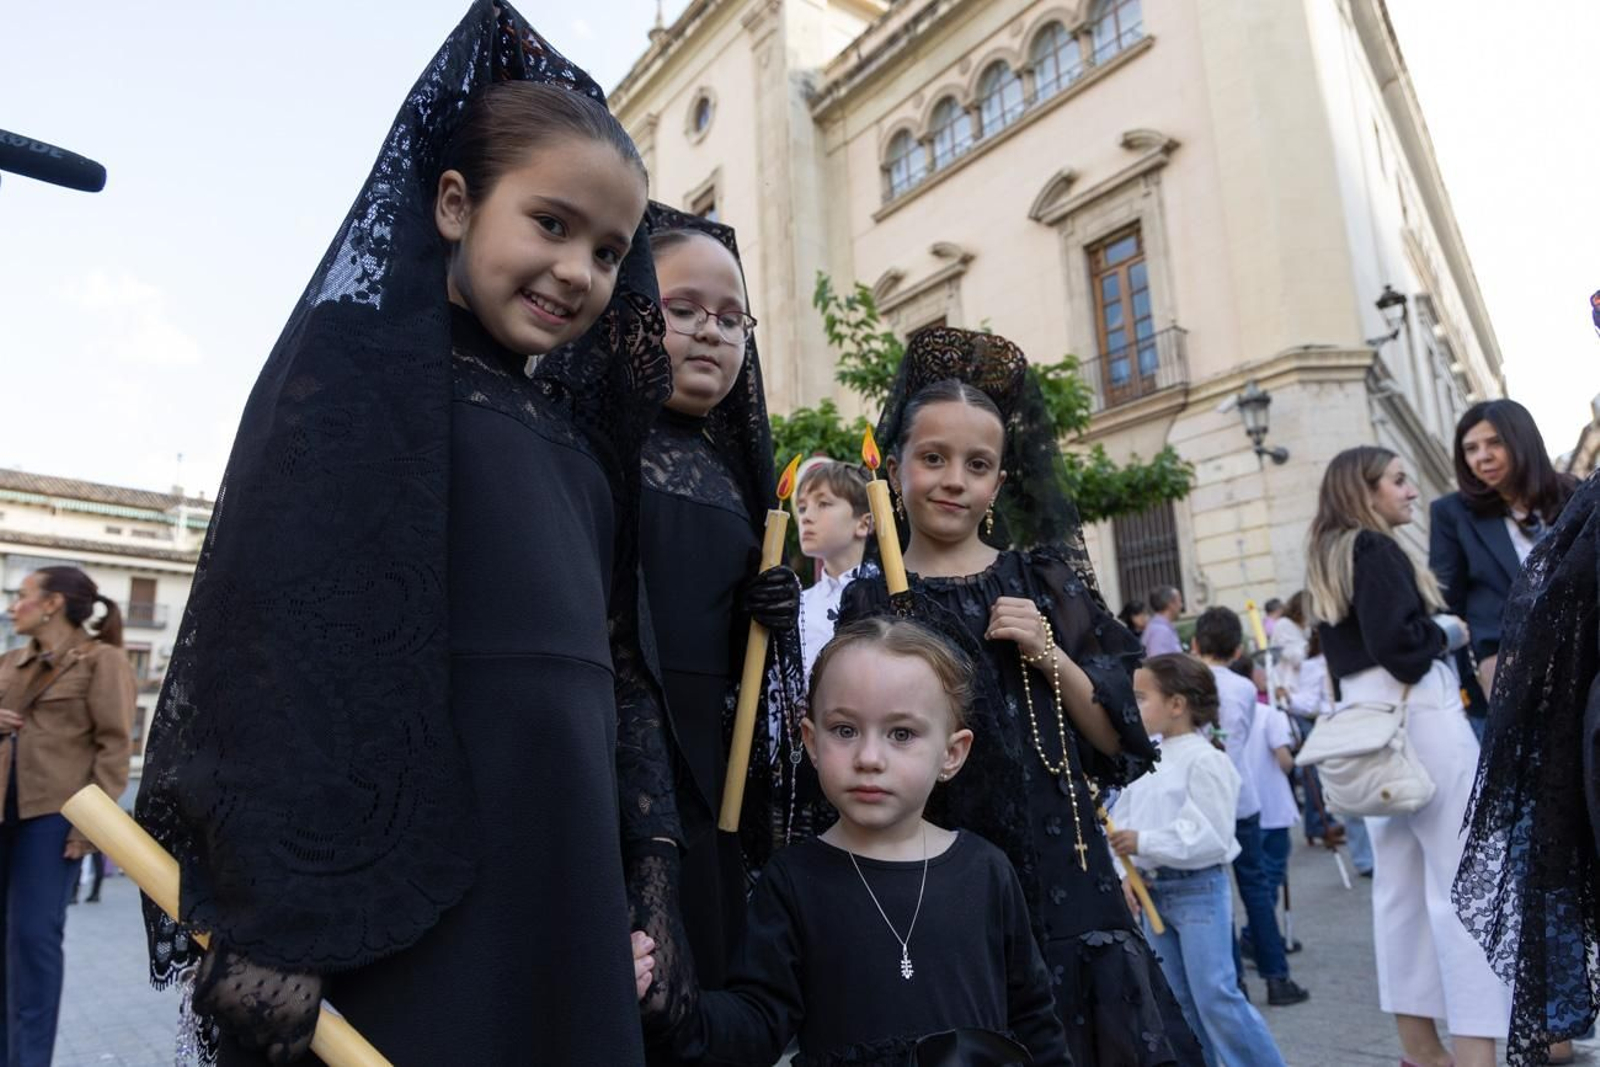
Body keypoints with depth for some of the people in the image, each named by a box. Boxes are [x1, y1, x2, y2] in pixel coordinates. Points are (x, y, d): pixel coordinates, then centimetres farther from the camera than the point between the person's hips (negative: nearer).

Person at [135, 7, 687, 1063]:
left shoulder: (576, 429, 14)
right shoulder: (358, 357, -4)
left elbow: (613, 661, 13)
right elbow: (278, 632, -12)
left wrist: (647, 874, 10)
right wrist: (277, 921, -15)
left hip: (566, 882, 6)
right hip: (401, 902, -6)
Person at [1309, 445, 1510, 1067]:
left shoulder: (1327, 559, 17)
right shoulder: (1375, 549, -10)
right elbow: (1398, 641, -19)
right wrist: (1450, 633, -3)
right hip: (1414, 715, -9)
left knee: (1400, 881, 11)